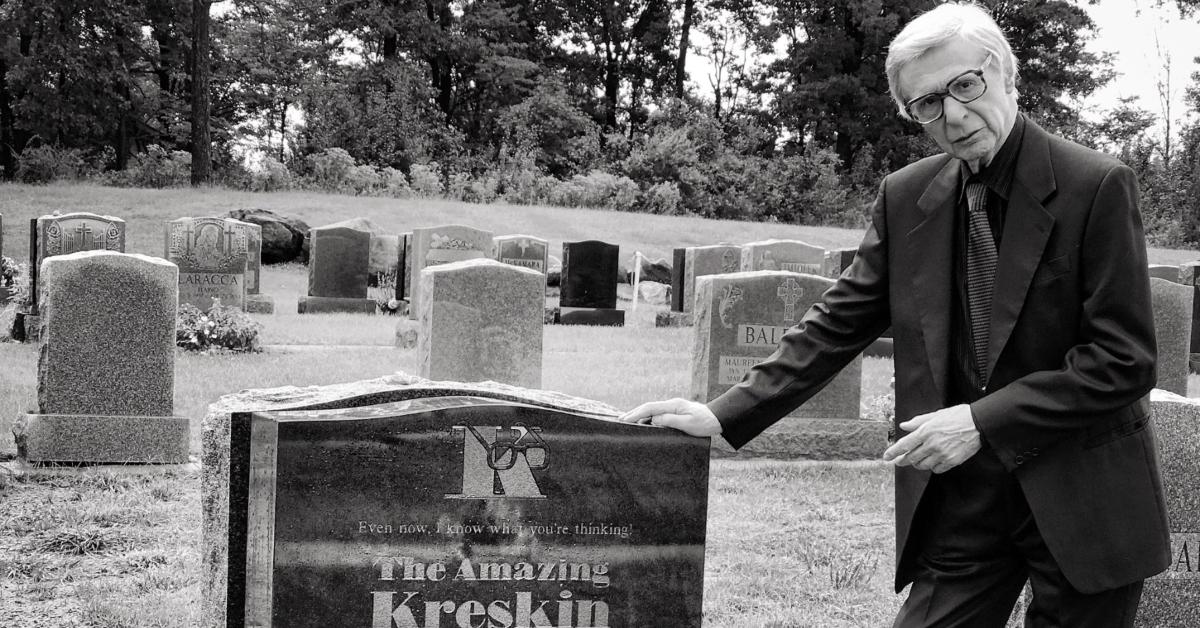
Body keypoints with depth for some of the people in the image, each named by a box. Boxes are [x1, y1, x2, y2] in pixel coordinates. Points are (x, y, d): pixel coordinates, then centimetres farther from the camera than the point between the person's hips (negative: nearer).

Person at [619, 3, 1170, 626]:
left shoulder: (1097, 185, -11)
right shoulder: (906, 196, 3)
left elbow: (1124, 359, -13)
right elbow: (838, 323, 5)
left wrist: (984, 421, -18)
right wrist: (725, 414, -5)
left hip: (1080, 499, -3)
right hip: (960, 505, 3)